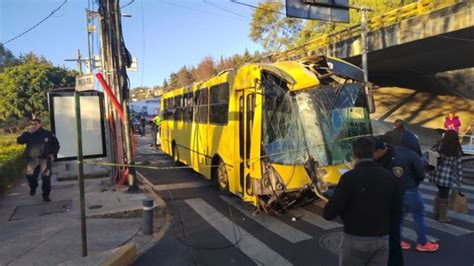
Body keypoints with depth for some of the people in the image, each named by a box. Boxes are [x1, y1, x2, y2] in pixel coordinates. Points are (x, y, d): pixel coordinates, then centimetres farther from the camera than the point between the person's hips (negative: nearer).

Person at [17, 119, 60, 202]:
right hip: (32, 158, 1)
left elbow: (56, 144, 14)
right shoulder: (28, 134, 10)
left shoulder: (48, 134, 6)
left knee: (46, 176, -5)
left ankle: (46, 195, 10)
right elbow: (19, 141, -4)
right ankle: (33, 187, 18)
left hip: (45, 158, -1)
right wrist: (28, 133, -11)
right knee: (30, 174, -16)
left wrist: (53, 154, 1)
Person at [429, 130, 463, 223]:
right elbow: (458, 166, -4)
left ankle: (436, 213, 28)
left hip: (437, 174, 3)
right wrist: (459, 180, 3)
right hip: (447, 177, -3)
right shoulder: (457, 150, -6)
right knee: (444, 196, 9)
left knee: (440, 193, 21)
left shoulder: (439, 146, -1)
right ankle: (443, 217, 23)